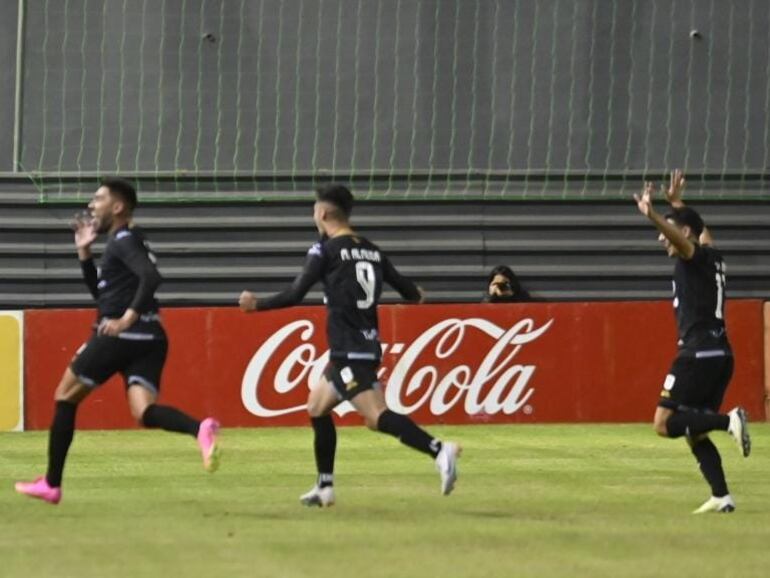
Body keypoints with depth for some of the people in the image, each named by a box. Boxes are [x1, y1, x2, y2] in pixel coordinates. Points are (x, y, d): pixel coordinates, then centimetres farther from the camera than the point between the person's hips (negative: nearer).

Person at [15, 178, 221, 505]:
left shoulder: (123, 241, -5)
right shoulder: (123, 243, 24)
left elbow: (151, 277, -22)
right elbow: (99, 292, 32)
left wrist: (128, 318, -23)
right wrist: (83, 251, 24)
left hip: (120, 335, -8)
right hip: (149, 340, 8)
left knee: (65, 397, 8)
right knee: (144, 412, -9)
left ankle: (51, 484, 12)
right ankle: (200, 429, -38)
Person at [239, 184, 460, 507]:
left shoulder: (326, 250, -6)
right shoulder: (372, 251, 13)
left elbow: (295, 295, -9)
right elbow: (409, 292, 18)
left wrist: (256, 305, 6)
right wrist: (415, 295, 42)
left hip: (348, 350, -8)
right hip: (368, 345, 8)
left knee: (377, 417, -18)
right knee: (317, 407, 20)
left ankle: (439, 451, -36)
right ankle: (325, 487, 22)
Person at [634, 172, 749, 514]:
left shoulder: (696, 256, -6)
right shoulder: (712, 258, 18)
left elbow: (682, 240, -30)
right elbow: (697, 232, 41)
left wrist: (652, 215, -47)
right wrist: (676, 202, 55)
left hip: (699, 353, -9)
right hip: (721, 353, 9)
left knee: (665, 424, -9)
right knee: (693, 432, 11)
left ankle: (729, 420, -21)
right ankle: (721, 496, 0)